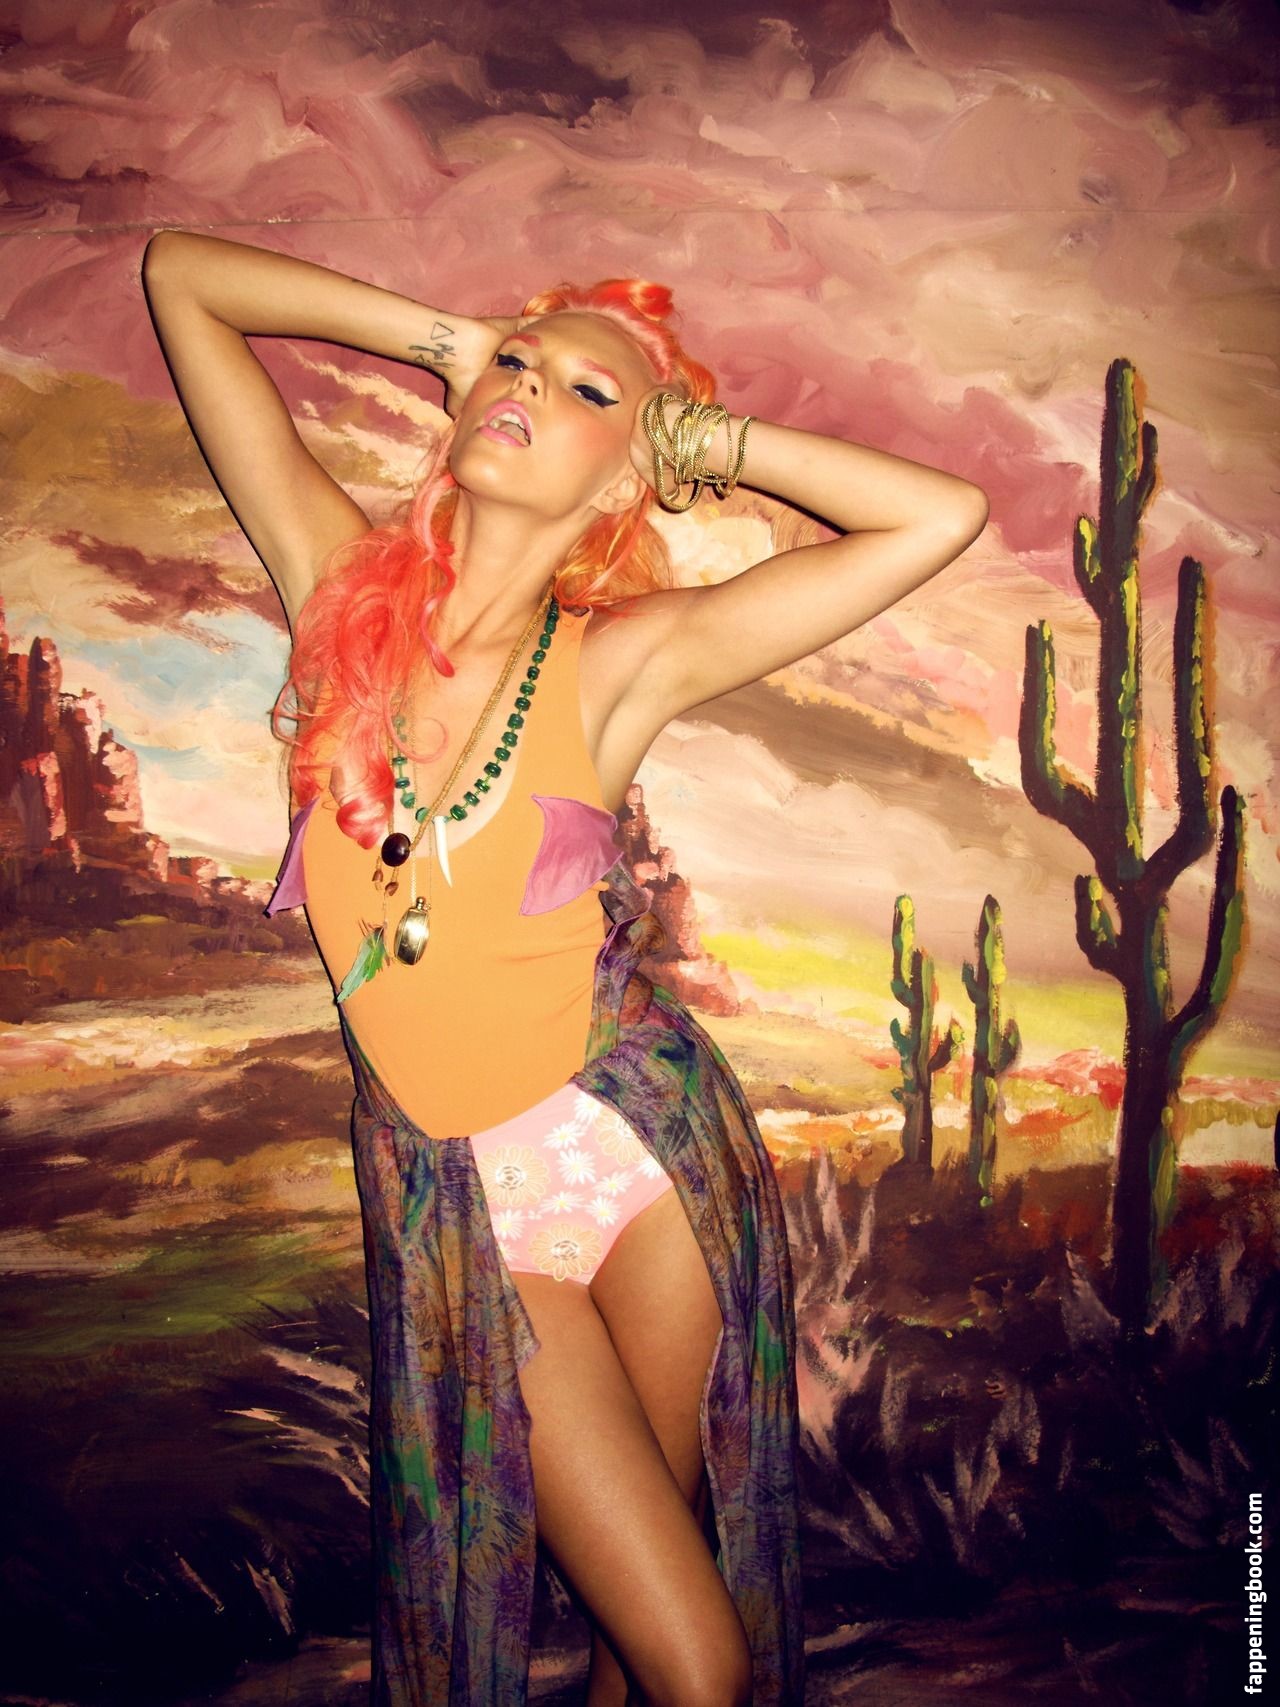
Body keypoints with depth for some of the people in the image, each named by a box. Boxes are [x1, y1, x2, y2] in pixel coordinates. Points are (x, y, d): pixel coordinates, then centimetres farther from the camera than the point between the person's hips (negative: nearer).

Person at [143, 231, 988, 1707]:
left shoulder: (625, 659, -7)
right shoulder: (339, 580, -3)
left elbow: (943, 516, -10)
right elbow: (178, 274, 4)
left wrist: (703, 437, -4)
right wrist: (447, 339, 1)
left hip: (650, 1152, 0)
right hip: (453, 1206, 0)